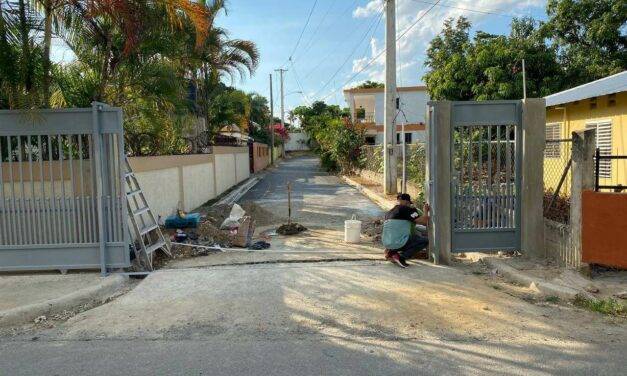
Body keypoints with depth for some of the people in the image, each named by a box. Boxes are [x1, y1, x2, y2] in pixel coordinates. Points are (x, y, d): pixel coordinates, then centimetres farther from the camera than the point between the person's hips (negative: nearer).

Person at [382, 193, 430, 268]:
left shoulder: (389, 212, 17)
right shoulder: (405, 209, -7)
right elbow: (423, 221, -10)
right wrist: (426, 211, 6)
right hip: (398, 243, -9)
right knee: (425, 241, 0)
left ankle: (392, 252, 12)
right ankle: (401, 257, -9)